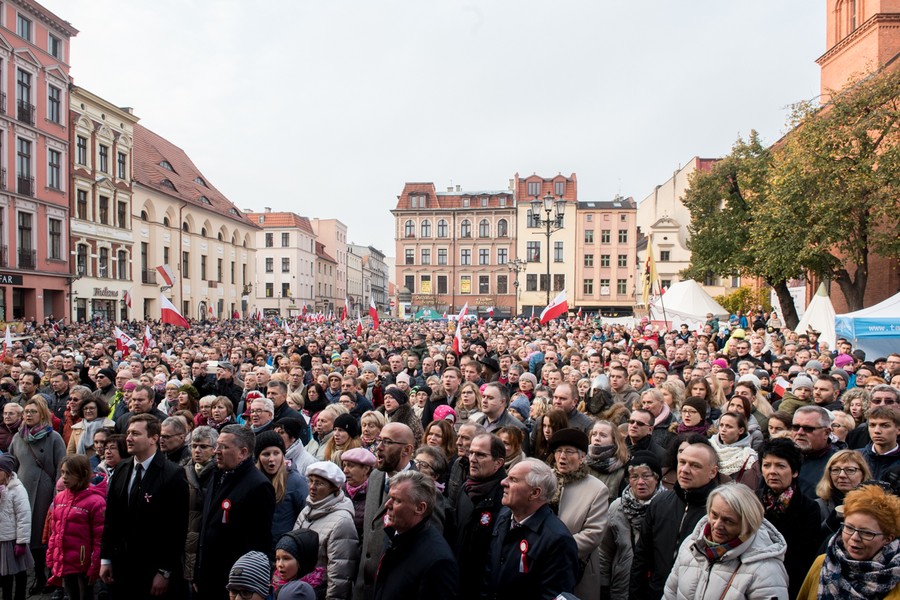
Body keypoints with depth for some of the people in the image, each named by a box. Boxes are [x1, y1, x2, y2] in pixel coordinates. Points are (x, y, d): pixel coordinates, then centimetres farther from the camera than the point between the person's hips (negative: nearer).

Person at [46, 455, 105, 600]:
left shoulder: (95, 501, -16)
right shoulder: (59, 498, 5)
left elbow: (100, 539, -15)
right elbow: (55, 532, 13)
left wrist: (95, 568, -14)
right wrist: (51, 559, 10)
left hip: (84, 565, -6)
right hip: (64, 564, 6)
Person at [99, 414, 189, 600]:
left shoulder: (173, 475, -13)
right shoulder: (121, 470, 7)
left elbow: (177, 528, -13)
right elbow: (111, 518, 11)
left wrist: (165, 572, -13)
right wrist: (105, 559, 9)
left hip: (154, 571, -5)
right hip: (121, 567, 5)